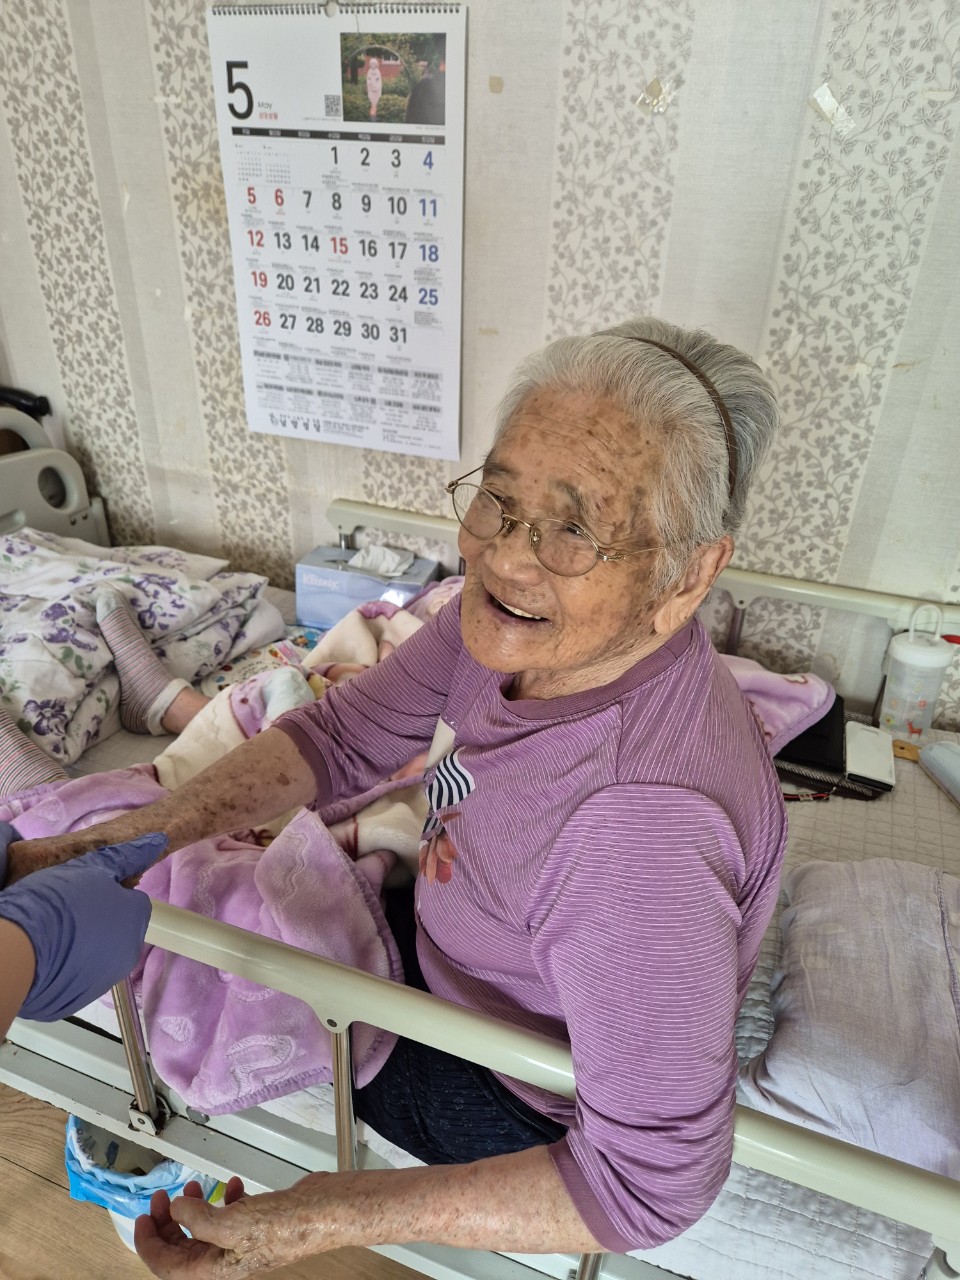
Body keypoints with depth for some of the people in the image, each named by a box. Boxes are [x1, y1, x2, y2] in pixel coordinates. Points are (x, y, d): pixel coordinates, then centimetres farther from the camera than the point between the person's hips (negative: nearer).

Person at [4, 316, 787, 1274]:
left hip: (530, 1109, -5)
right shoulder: (523, 613, -21)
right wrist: (96, 852, -21)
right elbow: (340, 738, -14)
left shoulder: (646, 828, -43)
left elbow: (651, 1186, -32)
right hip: (455, 944, 5)